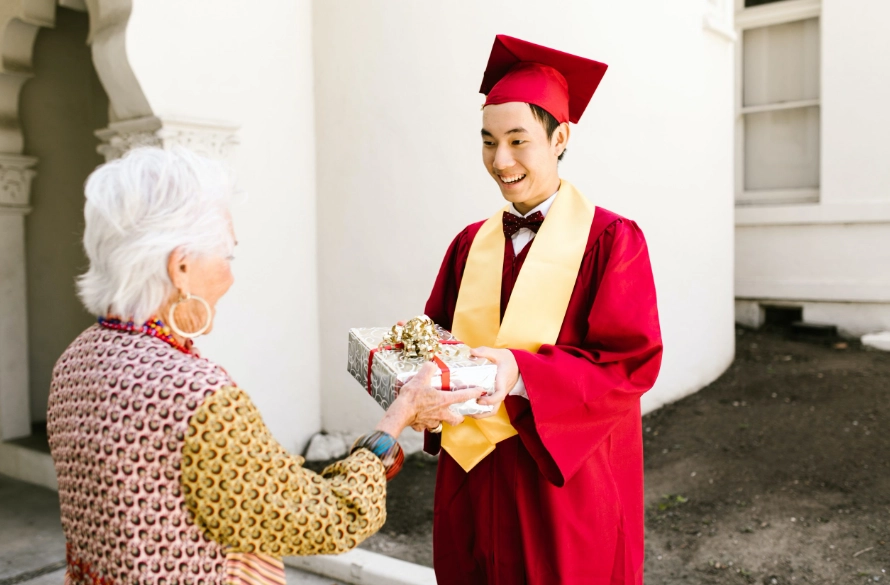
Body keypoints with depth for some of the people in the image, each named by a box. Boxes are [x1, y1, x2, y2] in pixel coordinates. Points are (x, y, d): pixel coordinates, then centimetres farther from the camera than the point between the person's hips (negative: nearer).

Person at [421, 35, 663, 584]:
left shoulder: (611, 240, -9)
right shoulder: (472, 244, 6)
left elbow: (632, 365, -15)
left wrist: (521, 374, -27)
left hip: (566, 482, -4)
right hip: (474, 475, 5)